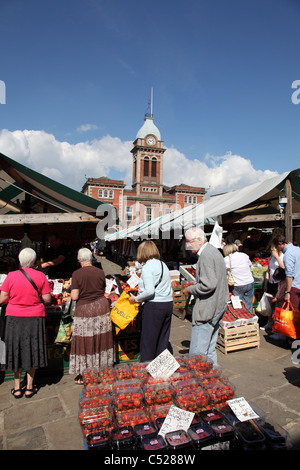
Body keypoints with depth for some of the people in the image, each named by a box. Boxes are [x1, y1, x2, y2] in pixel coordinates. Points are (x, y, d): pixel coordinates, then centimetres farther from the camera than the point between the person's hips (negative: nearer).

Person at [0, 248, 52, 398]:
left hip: (14, 318, 1)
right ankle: (29, 387, 24)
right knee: (32, 350, 13)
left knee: (16, 350, 15)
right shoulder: (40, 276, -9)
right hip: (35, 318, 0)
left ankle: (17, 388, 26)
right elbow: (47, 299, -8)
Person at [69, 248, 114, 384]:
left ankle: (82, 375, 18)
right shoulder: (100, 272, -2)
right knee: (101, 340, 15)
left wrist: (73, 292, 8)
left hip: (84, 310, -3)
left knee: (83, 342, 7)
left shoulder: (77, 274, -12)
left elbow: (74, 296, -13)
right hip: (101, 307, 4)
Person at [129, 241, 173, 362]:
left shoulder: (147, 267, -10)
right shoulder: (163, 264, 13)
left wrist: (136, 299, -5)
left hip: (154, 306, -8)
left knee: (148, 341, 4)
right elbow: (168, 288, 14)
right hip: (168, 303, 8)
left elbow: (150, 291, -20)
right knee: (163, 340, 16)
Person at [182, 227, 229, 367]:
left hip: (207, 309, -11)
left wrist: (190, 290, -12)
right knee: (209, 348, 20)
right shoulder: (213, 250, 13)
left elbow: (208, 285, -26)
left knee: (197, 353, -2)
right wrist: (195, 285, 14)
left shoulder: (206, 255, -19)